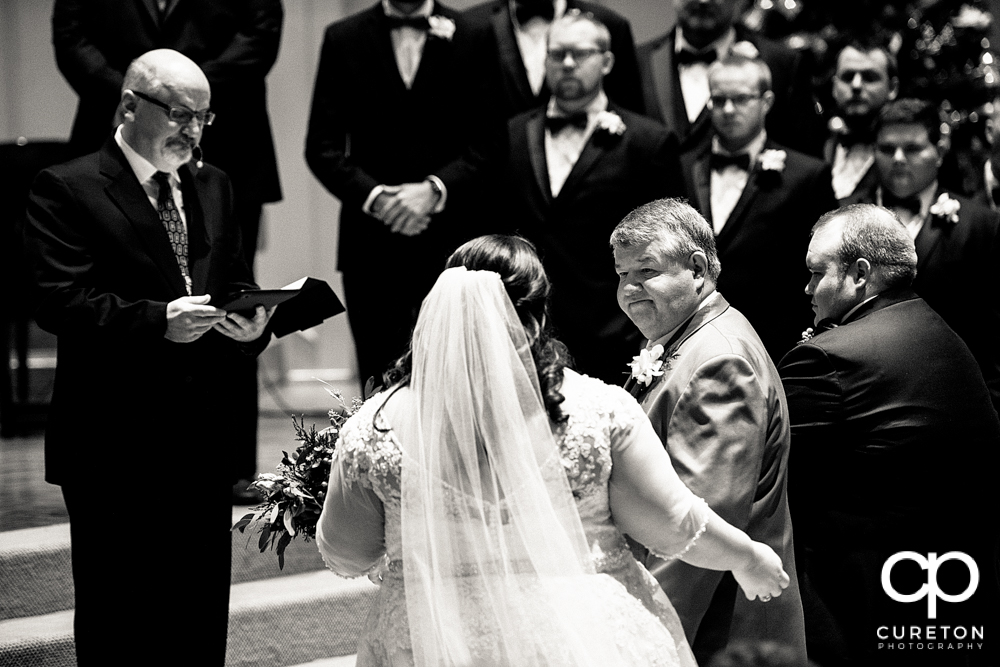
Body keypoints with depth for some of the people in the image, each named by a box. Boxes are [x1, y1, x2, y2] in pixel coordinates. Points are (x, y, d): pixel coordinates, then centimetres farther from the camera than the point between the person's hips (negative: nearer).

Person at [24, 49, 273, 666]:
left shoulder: (213, 187, 16)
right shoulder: (66, 191, -5)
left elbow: (236, 285, 15)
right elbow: (59, 302, -15)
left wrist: (251, 321, -9)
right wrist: (157, 321, -27)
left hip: (203, 439, 6)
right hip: (113, 446, -6)